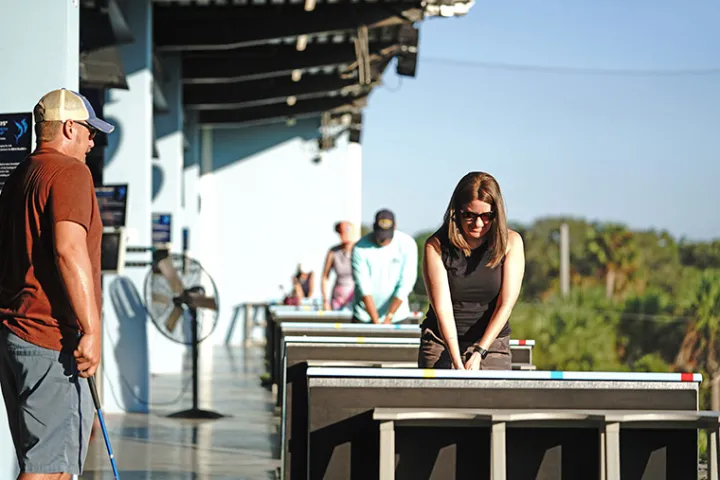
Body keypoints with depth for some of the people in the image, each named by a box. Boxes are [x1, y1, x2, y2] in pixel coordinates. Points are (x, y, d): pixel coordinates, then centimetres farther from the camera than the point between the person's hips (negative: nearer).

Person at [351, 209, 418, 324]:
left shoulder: (407, 244, -9)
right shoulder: (360, 248, -11)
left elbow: (406, 284, -10)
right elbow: (364, 286, -13)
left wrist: (388, 318, -14)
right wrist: (375, 321, -17)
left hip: (397, 315, 1)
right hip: (364, 317, -1)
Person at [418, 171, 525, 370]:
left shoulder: (511, 242, -3)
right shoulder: (436, 246, -7)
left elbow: (505, 305, -7)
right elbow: (442, 309, -13)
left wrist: (478, 353, -17)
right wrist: (457, 363, -24)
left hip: (492, 344, 1)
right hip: (441, 343, -1)